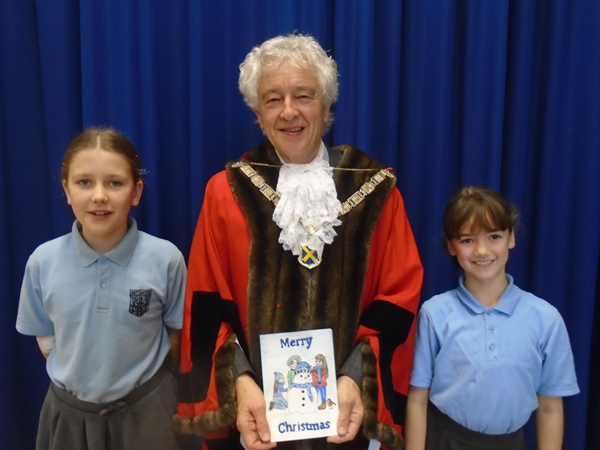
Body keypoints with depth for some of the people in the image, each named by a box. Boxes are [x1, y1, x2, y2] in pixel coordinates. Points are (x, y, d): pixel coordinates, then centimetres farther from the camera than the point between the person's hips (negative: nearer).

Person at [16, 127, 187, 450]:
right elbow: (45, 337, 3)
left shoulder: (166, 259, -18)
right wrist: (82, 379, 2)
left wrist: (142, 382, 5)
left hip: (146, 410, -1)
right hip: (69, 412, 2)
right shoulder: (42, 261, -12)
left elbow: (176, 334, -4)